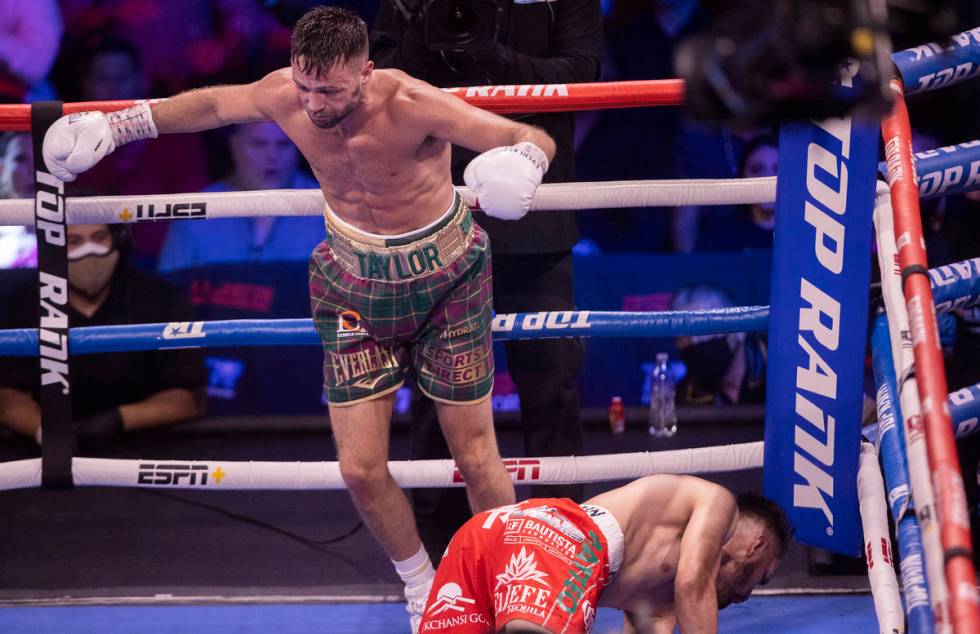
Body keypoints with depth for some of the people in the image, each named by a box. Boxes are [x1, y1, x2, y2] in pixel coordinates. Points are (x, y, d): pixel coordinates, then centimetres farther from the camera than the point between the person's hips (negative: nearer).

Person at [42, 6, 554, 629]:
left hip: (445, 280, -3)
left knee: (477, 459, 4)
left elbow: (536, 139, -34)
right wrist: (120, 124, 7)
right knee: (361, 469, 1)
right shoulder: (284, 95, -19)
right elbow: (214, 103, 5)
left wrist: (523, 160, -58)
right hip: (355, 285, 4)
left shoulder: (413, 106, -32)